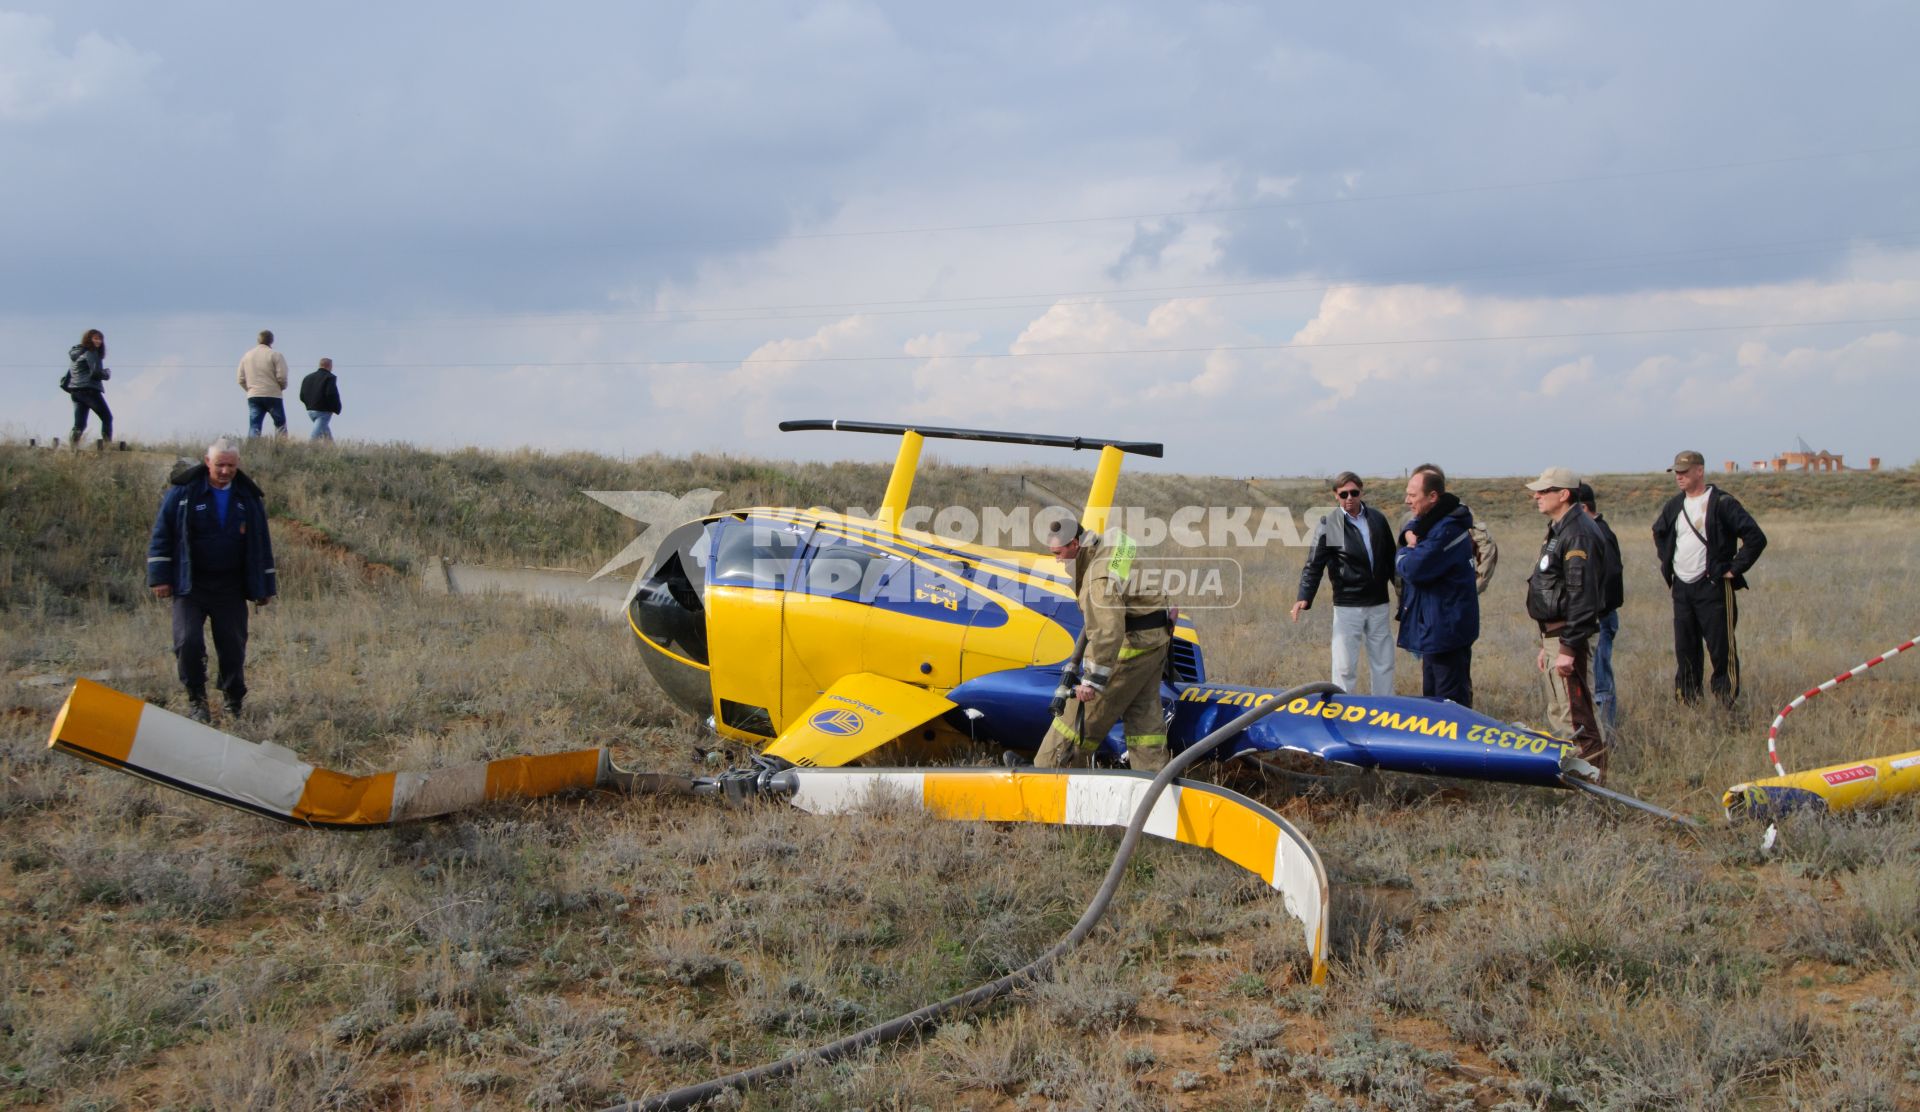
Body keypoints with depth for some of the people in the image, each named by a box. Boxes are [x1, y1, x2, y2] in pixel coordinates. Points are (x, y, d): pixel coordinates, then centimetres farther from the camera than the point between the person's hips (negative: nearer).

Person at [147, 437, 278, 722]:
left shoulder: (249, 497, 4)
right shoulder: (184, 491, -4)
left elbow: (262, 545, 10)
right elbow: (162, 535, -1)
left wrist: (264, 588, 9)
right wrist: (160, 577, -6)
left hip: (231, 589, 2)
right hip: (190, 586, -2)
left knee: (233, 646, 3)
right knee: (188, 642, -13)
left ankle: (234, 703, 20)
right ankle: (196, 700, 5)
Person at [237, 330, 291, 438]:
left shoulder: (246, 356, 11)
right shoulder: (275, 355, -5)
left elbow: (240, 379, 11)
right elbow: (281, 377, -10)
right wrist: (282, 387, 10)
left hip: (253, 396, 4)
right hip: (272, 396, -4)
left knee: (254, 427, 2)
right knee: (280, 424, 6)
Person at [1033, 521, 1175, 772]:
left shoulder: (1101, 577, -27)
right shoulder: (1111, 541, 3)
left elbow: (1109, 633, -36)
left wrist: (1093, 680, -37)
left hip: (1130, 645, -10)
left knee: (1085, 713, -3)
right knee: (1144, 713, 12)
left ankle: (1050, 768, 3)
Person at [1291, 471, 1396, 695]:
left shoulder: (1378, 519, 5)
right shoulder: (1328, 525, -7)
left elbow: (1390, 559, 13)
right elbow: (1314, 565, -10)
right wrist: (1304, 597, -23)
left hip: (1379, 604, 4)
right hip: (1347, 607, -4)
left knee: (1384, 664, 11)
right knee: (1345, 667, -2)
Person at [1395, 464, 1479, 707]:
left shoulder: (1448, 530, -22)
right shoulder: (1428, 521, 12)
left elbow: (1414, 569, -26)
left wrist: (1404, 554, -3)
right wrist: (1409, 535, -6)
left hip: (1446, 629, -10)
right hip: (1433, 626, 10)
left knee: (1451, 700, -5)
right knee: (1432, 698, 18)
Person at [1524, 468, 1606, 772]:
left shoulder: (1579, 534, -17)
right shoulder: (1559, 531, 17)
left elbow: (1582, 596, -23)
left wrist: (1568, 648, -24)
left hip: (1570, 636, -11)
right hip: (1554, 634, 11)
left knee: (1574, 716, -9)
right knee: (1559, 714, 17)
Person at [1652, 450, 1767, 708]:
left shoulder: (1722, 504, -10)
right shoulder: (1674, 507, 11)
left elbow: (1756, 538, -14)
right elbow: (1658, 532, 32)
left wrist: (1734, 569, -12)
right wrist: (1667, 564, 21)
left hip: (1713, 587, -6)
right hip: (1680, 588, 6)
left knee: (1721, 650, -4)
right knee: (1684, 649, 9)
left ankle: (1727, 703, 1)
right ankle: (1686, 704, 16)